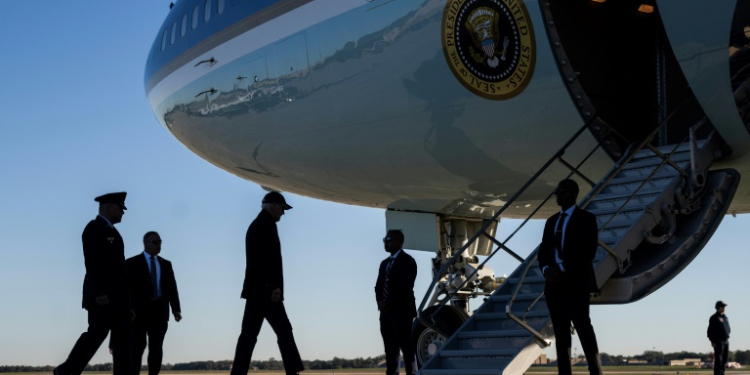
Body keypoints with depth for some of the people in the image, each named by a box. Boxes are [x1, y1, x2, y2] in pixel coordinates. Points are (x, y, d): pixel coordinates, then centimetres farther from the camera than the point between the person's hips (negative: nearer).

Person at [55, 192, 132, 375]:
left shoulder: (111, 231, 21)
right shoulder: (94, 228, -9)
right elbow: (93, 262, -18)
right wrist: (99, 292, -25)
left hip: (117, 293, 9)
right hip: (101, 293, -9)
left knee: (123, 335, 2)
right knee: (96, 334, -7)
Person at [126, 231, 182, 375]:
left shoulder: (166, 264, 17)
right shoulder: (132, 263, 5)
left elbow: (172, 288, 10)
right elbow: (127, 287, -2)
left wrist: (176, 309, -2)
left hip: (159, 311, 3)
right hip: (139, 311, -3)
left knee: (156, 347, 1)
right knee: (138, 345, -9)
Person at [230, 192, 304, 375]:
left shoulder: (255, 225, 21)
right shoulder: (267, 224, -9)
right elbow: (271, 257, -19)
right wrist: (275, 286, -22)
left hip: (254, 288, 9)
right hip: (265, 288, -9)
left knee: (249, 333, 5)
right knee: (283, 329, -7)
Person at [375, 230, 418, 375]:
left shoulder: (407, 261, -4)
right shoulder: (384, 263, 20)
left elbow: (405, 287, -14)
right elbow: (378, 286, 16)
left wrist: (387, 303, -13)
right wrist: (381, 302, -3)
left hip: (402, 311, -7)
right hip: (386, 312, 7)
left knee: (406, 347, -7)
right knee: (390, 348, 5)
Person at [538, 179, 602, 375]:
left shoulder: (586, 218, 0)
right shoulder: (552, 221, 18)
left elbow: (589, 251, -11)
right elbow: (543, 250, 15)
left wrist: (562, 268, -17)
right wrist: (546, 269, -7)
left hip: (576, 282, -6)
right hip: (554, 283, 6)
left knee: (583, 328, -7)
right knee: (560, 332, 4)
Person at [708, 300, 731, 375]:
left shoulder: (725, 317, 17)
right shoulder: (714, 318, -6)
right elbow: (710, 330, -10)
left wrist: (727, 338, 13)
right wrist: (712, 341, -15)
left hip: (726, 341, 8)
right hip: (718, 342, -8)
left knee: (724, 359, 9)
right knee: (718, 360, -10)